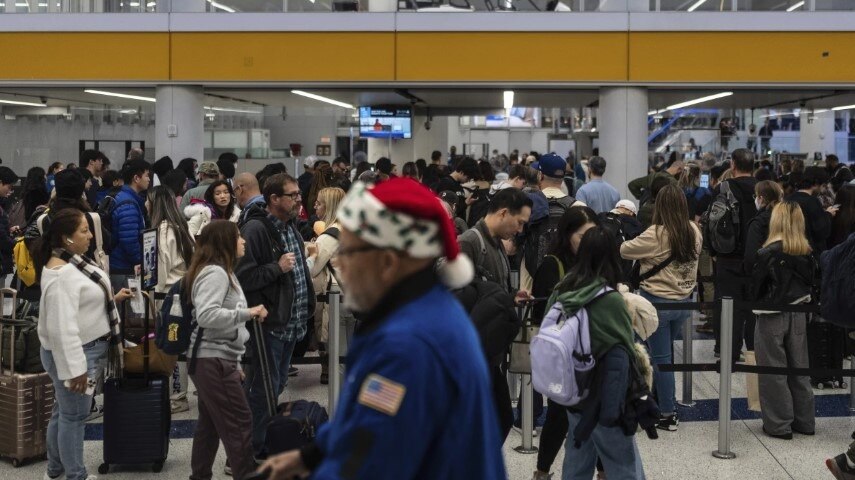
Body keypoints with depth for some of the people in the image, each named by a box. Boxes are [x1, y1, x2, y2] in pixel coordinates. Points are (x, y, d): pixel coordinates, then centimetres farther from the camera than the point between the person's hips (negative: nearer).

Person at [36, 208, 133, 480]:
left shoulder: (72, 261, 6)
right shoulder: (60, 274, -25)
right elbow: (62, 327, -28)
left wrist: (112, 299, 11)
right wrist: (75, 368, -27)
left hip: (86, 349, 10)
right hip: (72, 353, -10)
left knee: (64, 411, 19)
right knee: (74, 416, 1)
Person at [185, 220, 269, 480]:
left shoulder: (222, 272, 19)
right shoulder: (215, 273, -15)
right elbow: (206, 316, -28)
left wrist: (235, 364, 24)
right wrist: (247, 313, -26)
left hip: (215, 360, 11)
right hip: (213, 360, -11)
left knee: (210, 423, 14)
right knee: (239, 424, -10)